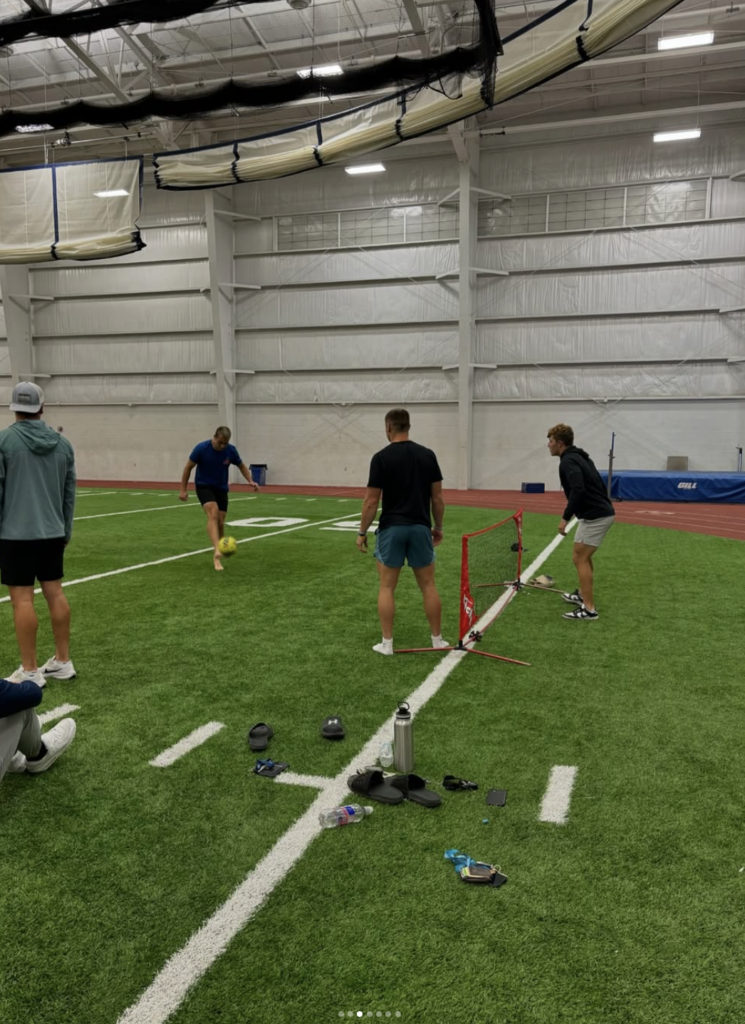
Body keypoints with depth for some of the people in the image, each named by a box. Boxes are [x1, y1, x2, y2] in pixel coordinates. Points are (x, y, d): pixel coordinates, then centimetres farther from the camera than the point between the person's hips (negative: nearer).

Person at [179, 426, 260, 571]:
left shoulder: (231, 450, -10)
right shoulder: (201, 448, -18)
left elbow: (241, 466, 7)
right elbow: (188, 467, -7)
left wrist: (251, 481, -9)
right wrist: (183, 490, -7)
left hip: (221, 488, 4)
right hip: (204, 487, -4)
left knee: (220, 522, 2)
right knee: (213, 514, -27)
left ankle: (218, 555, 22)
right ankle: (217, 551, -41)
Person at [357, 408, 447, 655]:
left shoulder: (381, 457, -8)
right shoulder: (427, 455, 2)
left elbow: (371, 501, -8)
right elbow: (437, 497, 4)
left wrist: (362, 532, 1)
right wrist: (438, 527, 16)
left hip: (392, 529, -3)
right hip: (420, 527, 3)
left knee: (387, 587, 7)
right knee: (428, 585, 11)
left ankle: (387, 643, 9)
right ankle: (437, 639, 18)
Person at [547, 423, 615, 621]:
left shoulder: (568, 461, -14)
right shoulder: (580, 457, 17)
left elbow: (578, 490, -30)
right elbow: (598, 485, 23)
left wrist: (565, 518, -26)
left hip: (594, 516, -10)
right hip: (602, 512, 10)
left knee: (579, 558, -7)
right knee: (584, 556, 23)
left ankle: (589, 609, -7)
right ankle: (583, 594, 36)